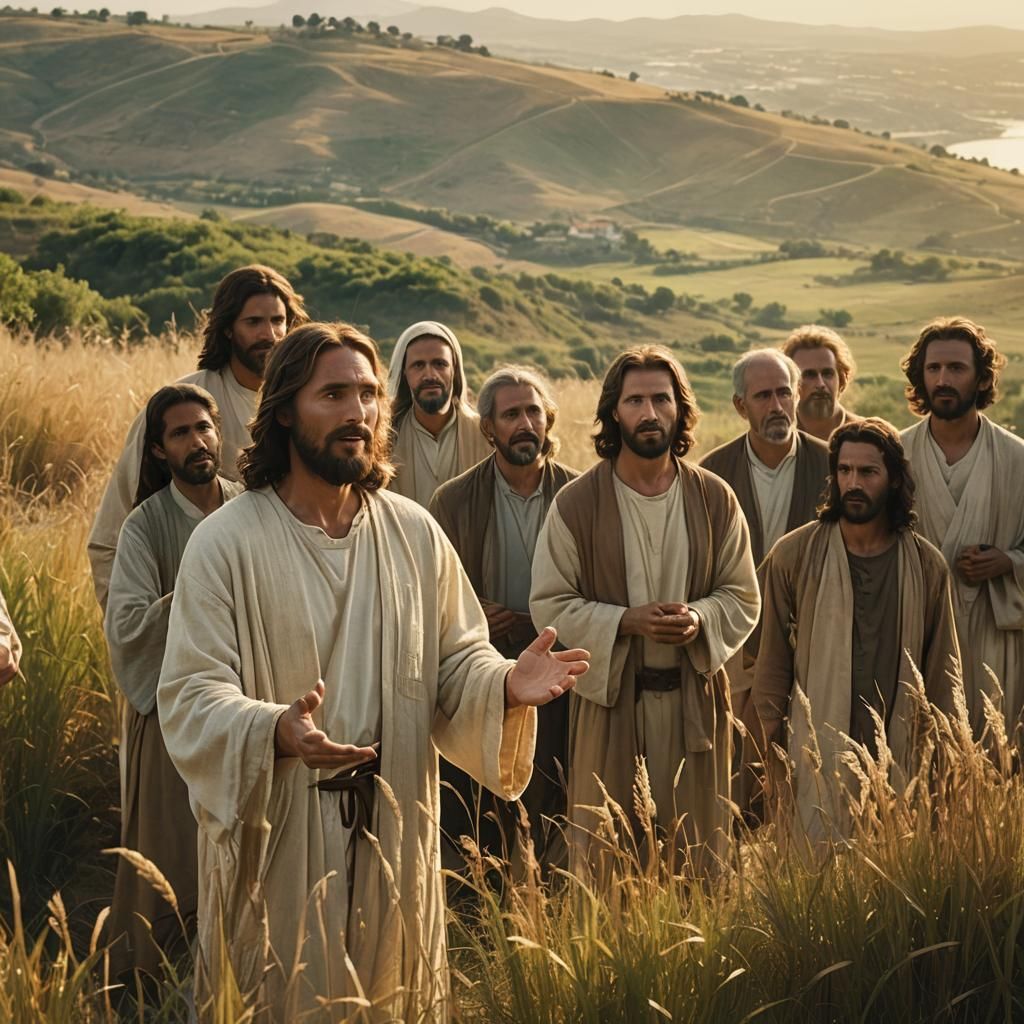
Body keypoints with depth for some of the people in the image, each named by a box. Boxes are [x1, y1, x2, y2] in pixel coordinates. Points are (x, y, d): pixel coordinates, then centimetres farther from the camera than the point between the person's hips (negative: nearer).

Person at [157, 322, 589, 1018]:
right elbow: (192, 694, -14)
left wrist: (505, 685, -15)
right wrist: (277, 731, -33)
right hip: (277, 837, -3)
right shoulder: (226, 542, -8)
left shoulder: (416, 534, 4)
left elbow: (456, 659, 7)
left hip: (395, 828, 3)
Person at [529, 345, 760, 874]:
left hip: (695, 697, 2)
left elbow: (744, 597, 9)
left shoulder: (715, 499, 4)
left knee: (697, 854, 8)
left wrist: (700, 619, -13)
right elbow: (549, 602, -2)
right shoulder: (576, 503, -3)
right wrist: (627, 621, -16)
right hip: (609, 696, -2)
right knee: (604, 860, 2)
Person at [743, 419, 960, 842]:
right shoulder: (794, 555, -1)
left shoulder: (926, 566, 4)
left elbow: (941, 676, 9)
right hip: (817, 768, -1)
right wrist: (766, 761, -1)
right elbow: (773, 669, 2)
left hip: (900, 767, 2)